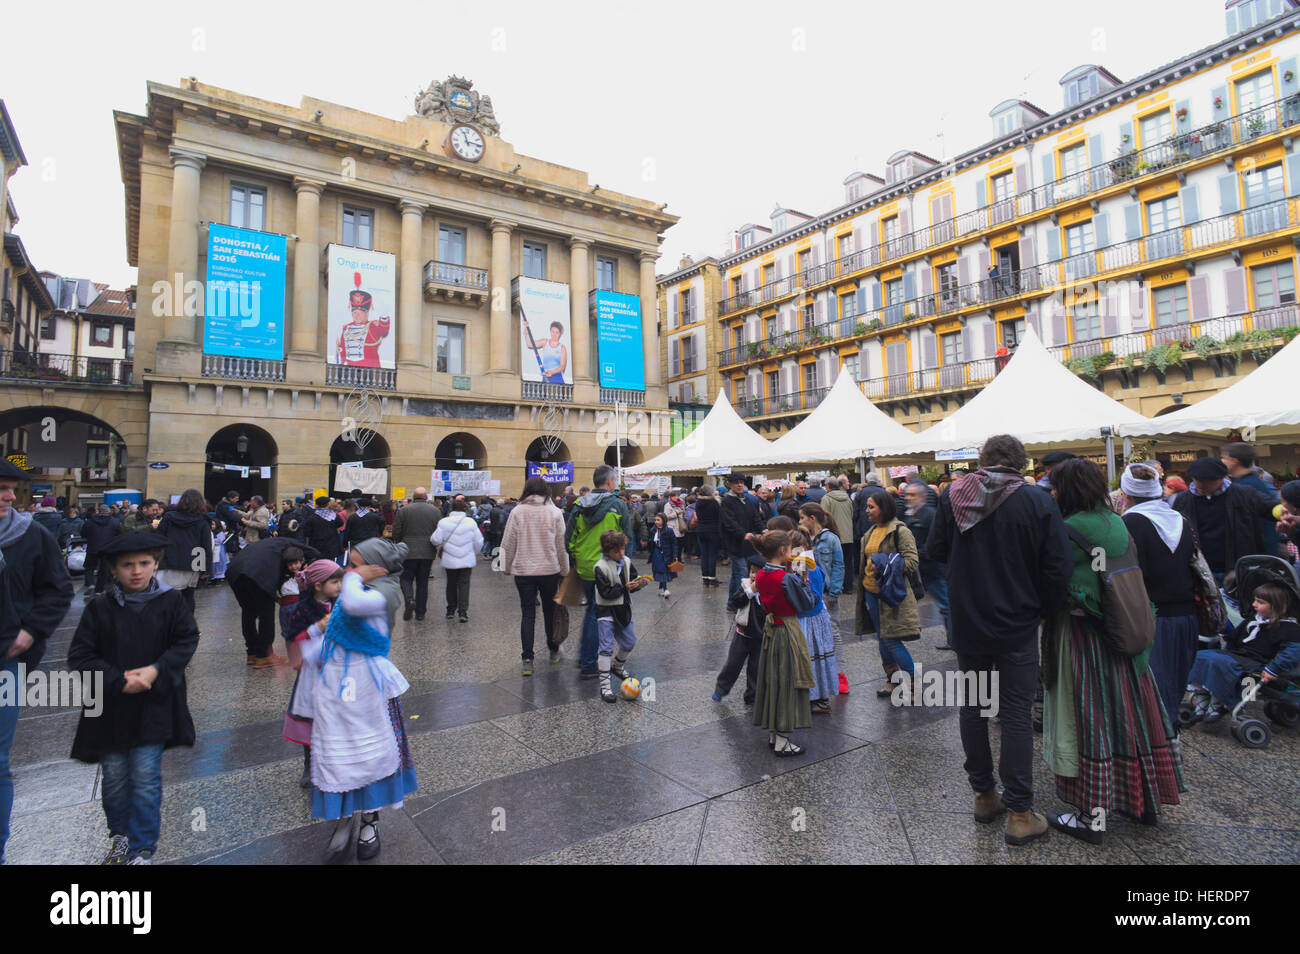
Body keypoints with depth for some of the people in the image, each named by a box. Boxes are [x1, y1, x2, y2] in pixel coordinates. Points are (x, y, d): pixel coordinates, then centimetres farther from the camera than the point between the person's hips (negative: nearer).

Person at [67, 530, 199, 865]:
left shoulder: (171, 602, -6)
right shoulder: (100, 608, -5)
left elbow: (186, 642, -3)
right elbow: (80, 656, -4)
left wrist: (156, 670, -16)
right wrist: (119, 680, -15)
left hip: (153, 708, -1)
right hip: (110, 710, 2)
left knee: (146, 780, 1)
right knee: (114, 779, 14)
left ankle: (142, 849, 17)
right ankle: (120, 835, 39)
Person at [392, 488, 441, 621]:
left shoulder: (403, 510, -4)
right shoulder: (436, 511, 1)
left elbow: (396, 532, -2)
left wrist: (399, 546, 14)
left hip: (408, 551, -2)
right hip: (427, 553, 2)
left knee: (406, 578, 10)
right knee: (423, 581, 10)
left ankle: (409, 600, -16)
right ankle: (420, 612, 13)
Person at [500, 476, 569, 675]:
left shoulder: (517, 512, -6)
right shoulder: (555, 513, -5)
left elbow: (508, 544, -2)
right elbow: (561, 545, -1)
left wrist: (507, 567, 11)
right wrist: (564, 569, 10)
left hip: (523, 571, -1)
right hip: (550, 570, 1)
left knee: (527, 613, 5)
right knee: (550, 610, 16)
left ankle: (527, 660, 2)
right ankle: (554, 651, 31)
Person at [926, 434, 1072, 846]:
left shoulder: (952, 496, -5)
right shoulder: (1038, 504, -12)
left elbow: (935, 550, 1)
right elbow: (1057, 570, -11)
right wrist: (1041, 610, 4)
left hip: (967, 624, 3)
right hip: (1016, 627, -2)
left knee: (973, 707, 16)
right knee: (1016, 716, 6)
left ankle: (983, 795, 29)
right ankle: (1019, 813, 13)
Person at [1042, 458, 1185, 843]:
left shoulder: (1068, 530, -19)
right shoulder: (1116, 523, 5)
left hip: (1082, 636, -8)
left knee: (1090, 723, 1)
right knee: (1128, 713, 18)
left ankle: (1090, 815, 12)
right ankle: (1145, 800, 34)